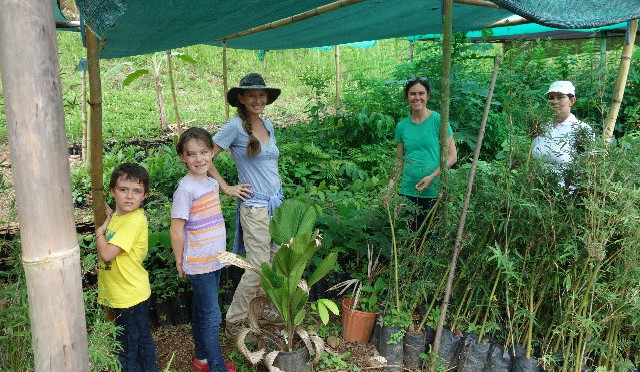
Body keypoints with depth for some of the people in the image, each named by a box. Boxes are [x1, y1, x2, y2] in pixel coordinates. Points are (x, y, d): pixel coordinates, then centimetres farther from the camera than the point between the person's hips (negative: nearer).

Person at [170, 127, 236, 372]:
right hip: (199, 264, -7)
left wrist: (220, 252, 15)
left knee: (203, 312, 19)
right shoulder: (186, 189, -18)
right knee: (211, 317, 1)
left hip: (215, 260, 7)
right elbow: (176, 231, -16)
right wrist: (180, 262, -8)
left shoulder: (212, 183, 6)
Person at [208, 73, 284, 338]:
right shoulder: (235, 126, -12)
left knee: (275, 263, 15)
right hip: (255, 205, -7)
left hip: (277, 201, 8)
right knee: (258, 268, -3)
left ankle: (261, 306, 34)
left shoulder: (268, 125, 10)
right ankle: (234, 321, 14)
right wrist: (226, 188, -12)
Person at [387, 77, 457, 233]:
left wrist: (431, 177, -15)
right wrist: (390, 189, 4)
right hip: (408, 191, 3)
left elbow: (452, 156, -4)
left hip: (434, 192, -3)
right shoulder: (402, 126, 8)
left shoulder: (438, 120, -3)